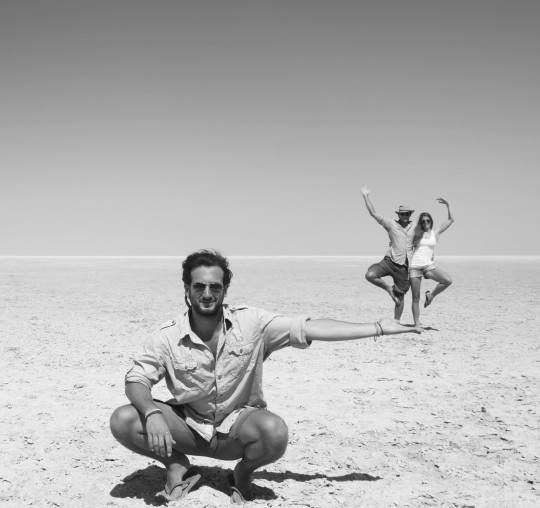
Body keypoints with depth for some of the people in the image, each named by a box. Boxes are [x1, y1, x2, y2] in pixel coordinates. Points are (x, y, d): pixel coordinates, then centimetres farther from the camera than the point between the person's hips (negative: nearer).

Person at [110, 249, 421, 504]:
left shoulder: (251, 323, -12)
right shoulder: (167, 338, -10)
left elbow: (311, 328, -13)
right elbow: (137, 379, -10)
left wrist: (379, 328, -15)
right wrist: (152, 413, -34)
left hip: (238, 426, -1)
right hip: (188, 427, 1)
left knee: (275, 432, -35)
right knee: (123, 421, -22)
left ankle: (243, 473, 2)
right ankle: (177, 466, 6)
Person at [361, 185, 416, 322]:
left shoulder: (415, 226, 10)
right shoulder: (391, 224, 1)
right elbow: (373, 213, -3)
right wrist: (366, 196, -8)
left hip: (404, 266, 2)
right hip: (390, 261, -2)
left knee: (400, 296, 6)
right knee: (370, 275, -27)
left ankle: (396, 322, 21)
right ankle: (389, 289, -2)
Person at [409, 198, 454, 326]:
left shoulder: (435, 232, 11)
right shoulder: (416, 234, 11)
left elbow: (450, 220, 8)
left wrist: (447, 205, 2)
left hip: (428, 265, 1)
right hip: (414, 266, -1)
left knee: (448, 280, -23)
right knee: (416, 297, 0)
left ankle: (431, 295, 2)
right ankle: (416, 324, 7)